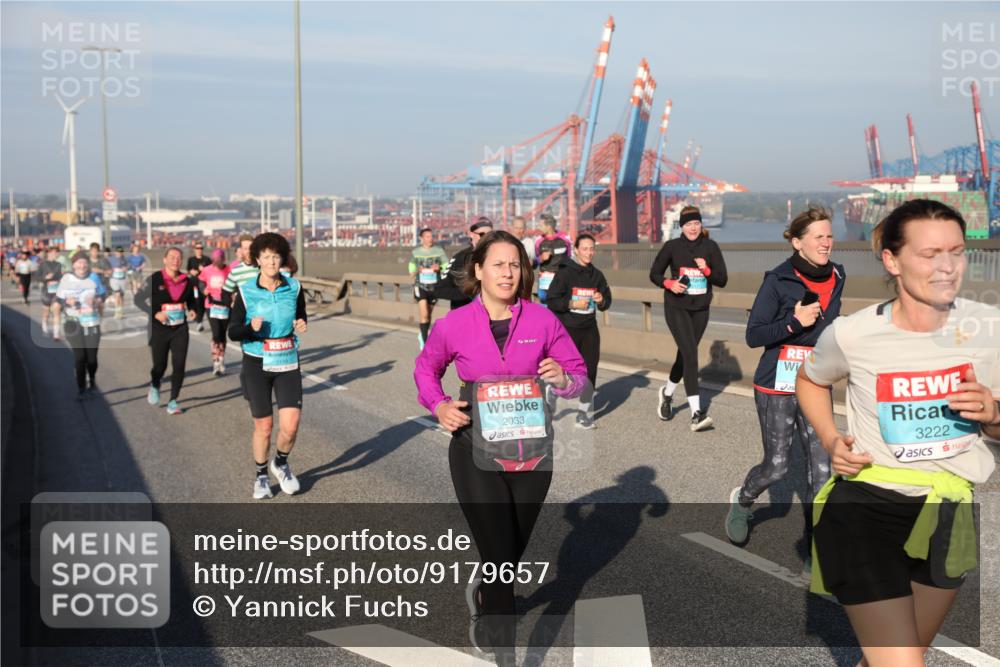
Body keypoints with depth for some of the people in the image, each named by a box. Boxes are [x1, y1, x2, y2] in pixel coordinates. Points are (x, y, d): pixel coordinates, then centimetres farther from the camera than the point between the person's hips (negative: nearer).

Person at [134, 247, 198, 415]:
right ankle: (154, 387, 41)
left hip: (180, 329, 3)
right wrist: (155, 313, -18)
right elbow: (139, 299, -6)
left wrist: (192, 310, -3)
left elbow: (191, 300, 18)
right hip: (159, 329, -2)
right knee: (160, 366, 6)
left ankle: (173, 401, 8)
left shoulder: (187, 280, 1)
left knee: (179, 365, -5)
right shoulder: (155, 279, -10)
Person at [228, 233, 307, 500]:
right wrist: (252, 328, -26)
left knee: (290, 425, -8)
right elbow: (233, 332, -6)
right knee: (264, 425, 6)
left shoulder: (294, 287, -2)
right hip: (257, 365, -1)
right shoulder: (245, 292, -8)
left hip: (287, 363, 1)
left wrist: (301, 326, -9)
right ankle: (260, 475, 30)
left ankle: (281, 463, 24)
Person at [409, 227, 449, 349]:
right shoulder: (416, 252, 3)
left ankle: (422, 335, 38)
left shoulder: (439, 251, -1)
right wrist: (414, 272, 9)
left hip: (434, 286, 1)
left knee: (429, 314, 14)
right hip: (420, 286, -1)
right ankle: (425, 342, -9)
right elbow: (412, 265, 24)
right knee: (424, 314, -14)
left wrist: (439, 268, -20)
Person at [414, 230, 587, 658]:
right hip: (476, 454, -3)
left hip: (532, 451, 3)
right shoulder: (454, 325, -6)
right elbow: (426, 369, 12)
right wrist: (439, 405, -6)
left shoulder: (542, 320, -4)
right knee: (500, 556, -7)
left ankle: (484, 594, 54)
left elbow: (579, 373, 4)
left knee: (513, 551, 21)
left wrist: (564, 378, -19)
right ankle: (500, 642, 11)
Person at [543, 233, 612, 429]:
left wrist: (601, 301, -7)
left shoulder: (596, 274, 7)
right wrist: (572, 303, -22)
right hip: (567, 329, -5)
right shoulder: (565, 273, -8)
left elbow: (607, 301, 14)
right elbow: (551, 302, -10)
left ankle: (585, 411, 15)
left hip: (589, 329, 5)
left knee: (590, 368, 4)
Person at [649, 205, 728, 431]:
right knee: (690, 354, -16)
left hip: (700, 309, 3)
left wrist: (707, 270, -20)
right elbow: (654, 273, 4)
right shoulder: (672, 246, -5)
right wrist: (669, 283, -15)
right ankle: (696, 413, -19)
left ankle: (667, 392, 43)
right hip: (677, 308, -3)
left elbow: (722, 280, -1)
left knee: (685, 355, 15)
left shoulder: (710, 247, 0)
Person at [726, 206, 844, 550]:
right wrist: (794, 322, -24)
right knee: (776, 466, 3)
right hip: (777, 387, -5)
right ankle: (741, 500, 35)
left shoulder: (836, 277, 4)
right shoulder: (778, 280, -13)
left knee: (821, 467, -1)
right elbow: (753, 335, -13)